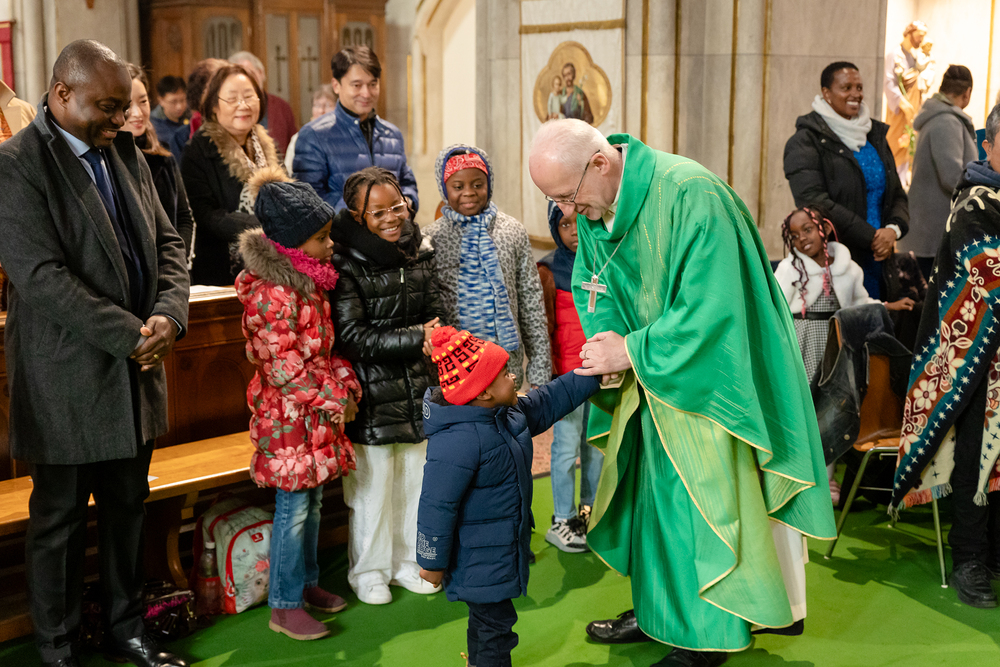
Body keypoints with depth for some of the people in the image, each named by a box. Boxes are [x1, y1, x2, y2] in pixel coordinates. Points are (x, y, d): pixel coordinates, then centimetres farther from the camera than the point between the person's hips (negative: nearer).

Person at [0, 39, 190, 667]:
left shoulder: (125, 152, 9)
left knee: (128, 507, 17)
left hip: (135, 366, 7)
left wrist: (169, 314, -9)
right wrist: (131, 335, -20)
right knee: (60, 520, 8)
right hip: (68, 376, -6)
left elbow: (167, 242, 10)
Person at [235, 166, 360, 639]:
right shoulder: (273, 292, -21)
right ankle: (283, 607, 10)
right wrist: (333, 400, -15)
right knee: (293, 508, -1)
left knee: (313, 501, 17)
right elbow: (283, 367, -22)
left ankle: (306, 583, 32)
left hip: (318, 410, 9)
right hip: (289, 414, -9)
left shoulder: (308, 281, 9)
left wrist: (347, 385, 3)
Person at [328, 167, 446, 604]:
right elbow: (351, 336, -16)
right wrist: (414, 339, -20)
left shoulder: (420, 252, 6)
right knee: (372, 484, 5)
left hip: (417, 388, 6)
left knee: (417, 478, 15)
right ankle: (369, 570, 24)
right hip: (372, 392, -5)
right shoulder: (345, 264, -13)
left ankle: (409, 560, 33)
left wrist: (431, 335, -6)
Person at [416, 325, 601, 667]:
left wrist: (595, 374, 11)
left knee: (486, 616, 25)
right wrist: (432, 562, -18)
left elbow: (548, 401, 15)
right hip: (477, 560, -10)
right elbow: (436, 505, -26)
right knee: (495, 622, 2)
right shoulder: (457, 442, -31)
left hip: (502, 548, 10)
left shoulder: (509, 414, 0)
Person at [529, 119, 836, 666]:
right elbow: (592, 288, 8)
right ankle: (660, 608, 31)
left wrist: (632, 353, -24)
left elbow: (710, 306, -29)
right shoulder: (592, 207, -3)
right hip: (654, 377, 8)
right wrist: (605, 342, -12)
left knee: (699, 494, 0)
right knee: (652, 489, 14)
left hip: (709, 373, -7)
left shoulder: (690, 195, -27)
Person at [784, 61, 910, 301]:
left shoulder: (875, 137, 17)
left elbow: (897, 194, 17)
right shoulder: (806, 141, -3)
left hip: (878, 260, 6)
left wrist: (894, 228, -6)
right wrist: (871, 236, -15)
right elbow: (814, 201, -14)